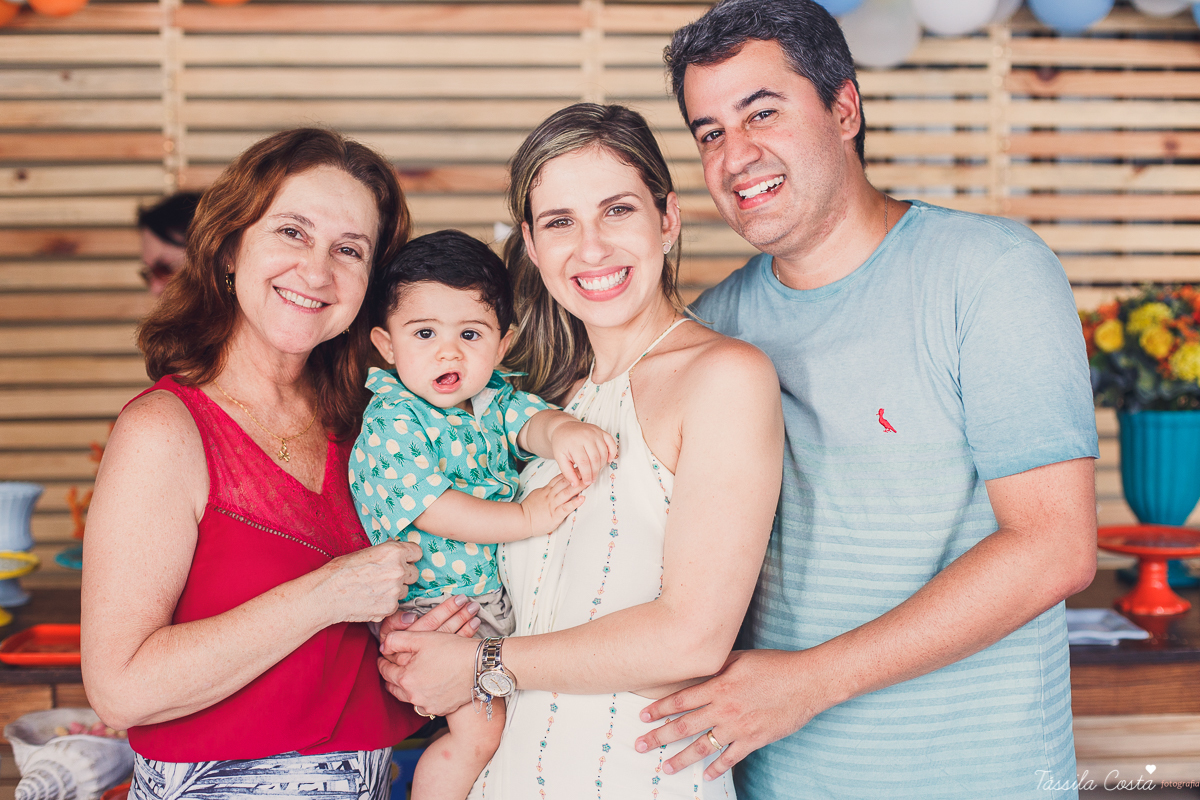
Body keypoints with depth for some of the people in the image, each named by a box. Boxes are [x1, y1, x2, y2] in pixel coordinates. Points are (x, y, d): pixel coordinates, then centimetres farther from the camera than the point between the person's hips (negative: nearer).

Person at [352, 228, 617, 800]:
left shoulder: (493, 398, 5)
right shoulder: (390, 422, -15)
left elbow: (527, 420, -14)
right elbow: (430, 510, -23)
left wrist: (560, 431, -39)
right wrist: (524, 517, -27)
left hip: (506, 590, 7)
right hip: (436, 601, -7)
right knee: (479, 731, -13)